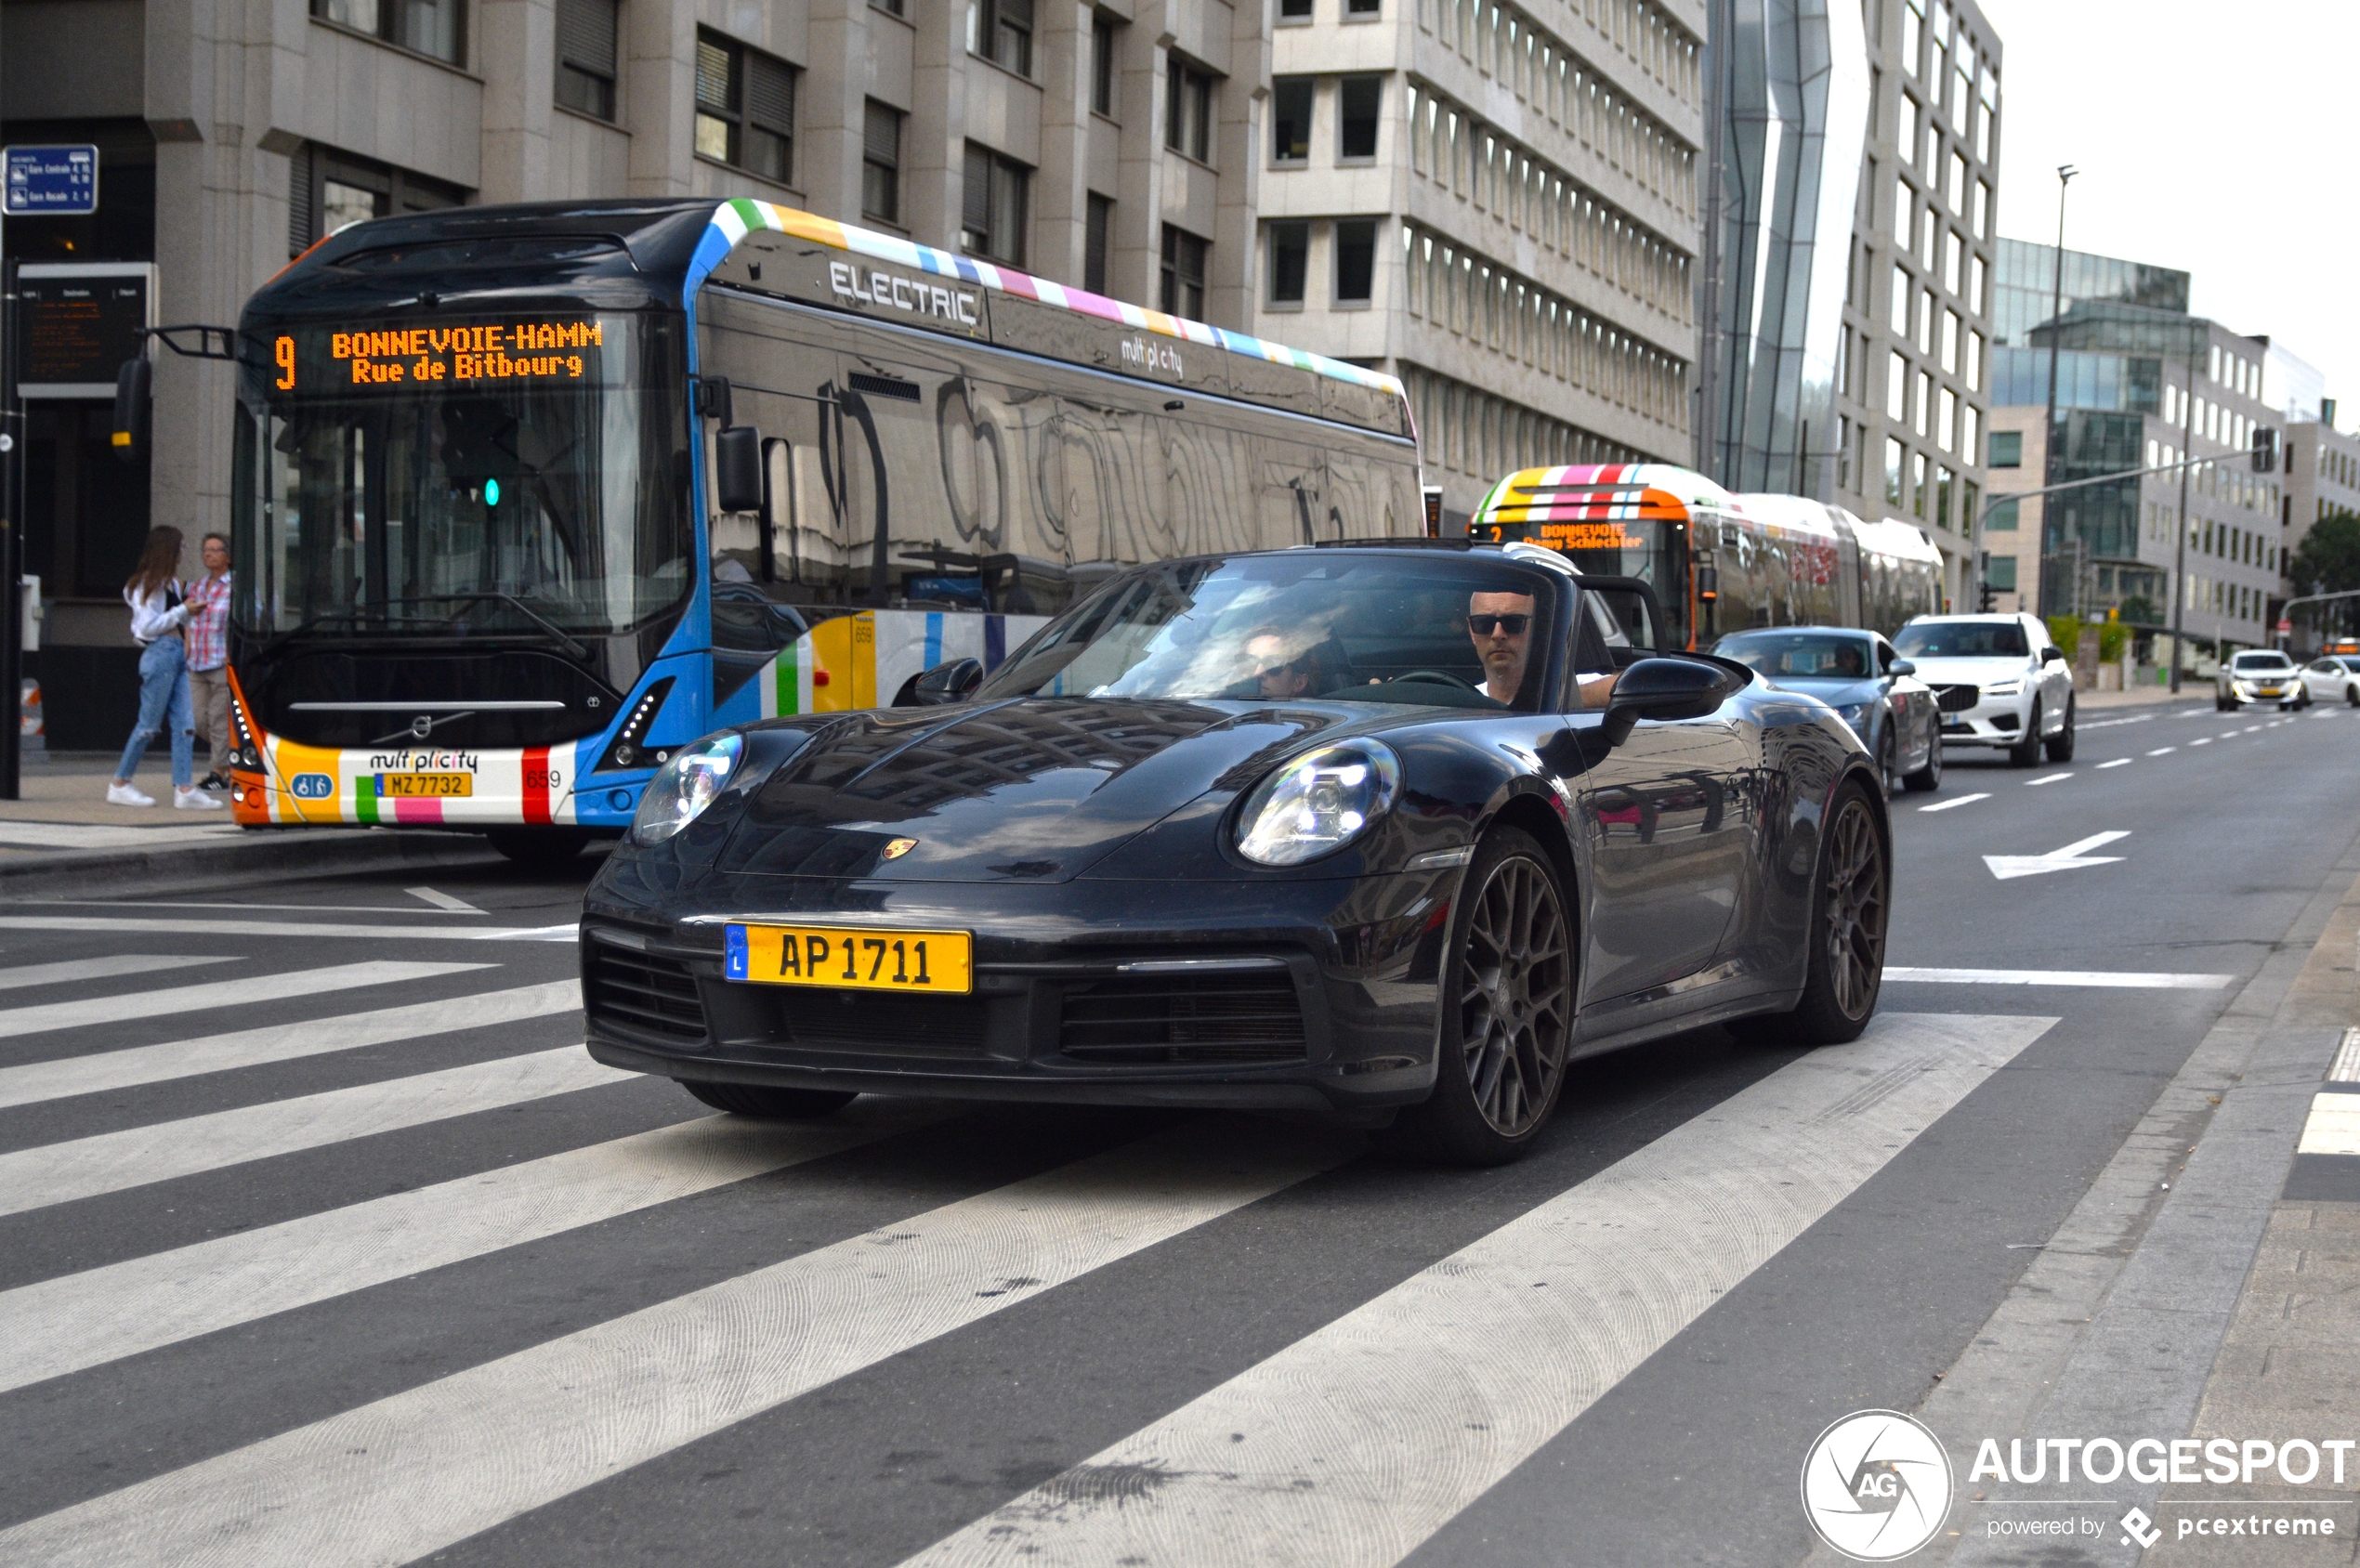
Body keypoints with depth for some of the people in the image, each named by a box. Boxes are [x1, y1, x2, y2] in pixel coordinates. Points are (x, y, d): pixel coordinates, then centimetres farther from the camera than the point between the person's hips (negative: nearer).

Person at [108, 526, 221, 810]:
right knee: (149, 724, -3)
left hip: (176, 654, 9)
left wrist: (189, 610, 5)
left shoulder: (170, 583, 17)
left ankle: (184, 789, -5)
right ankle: (119, 785, 7)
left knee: (184, 725, 0)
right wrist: (183, 610, -10)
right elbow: (148, 626, -13)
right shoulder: (148, 585, -9)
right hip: (160, 655, -9)